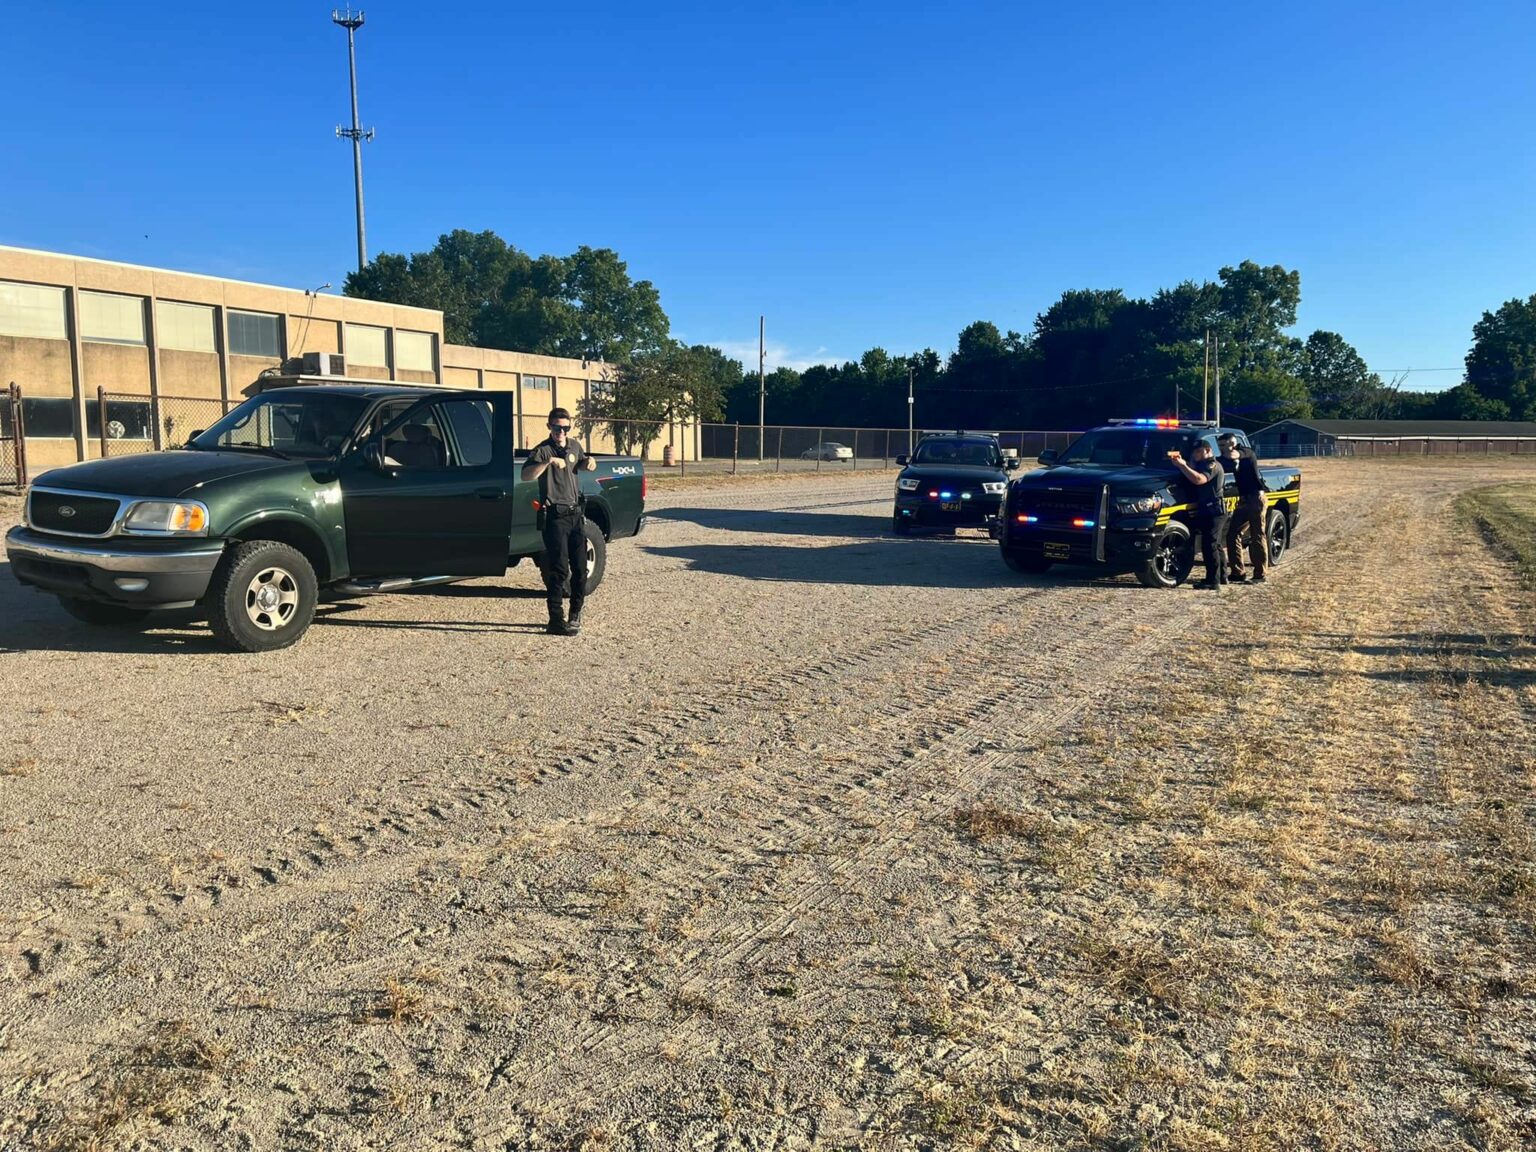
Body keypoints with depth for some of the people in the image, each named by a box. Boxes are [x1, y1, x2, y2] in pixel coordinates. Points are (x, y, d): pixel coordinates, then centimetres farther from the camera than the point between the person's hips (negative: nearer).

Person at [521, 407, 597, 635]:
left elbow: (581, 465, 32)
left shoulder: (574, 446, 12)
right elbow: (526, 475, -25)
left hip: (576, 514, 7)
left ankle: (575, 613, 24)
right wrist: (548, 461, -37)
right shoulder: (543, 450, -9)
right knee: (559, 570, -10)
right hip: (555, 516, -6)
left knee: (580, 568, 9)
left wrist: (589, 462, 9)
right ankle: (556, 620, -7)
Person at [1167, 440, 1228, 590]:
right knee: (1217, 545, 18)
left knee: (1210, 546, -13)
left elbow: (1198, 479, -30)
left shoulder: (1213, 465, -13)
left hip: (1214, 511, -11)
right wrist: (1180, 462, -7)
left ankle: (1213, 582, -14)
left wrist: (1181, 465, -29)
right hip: (1209, 511, 11)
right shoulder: (1203, 464, 20)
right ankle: (1222, 576, 29)